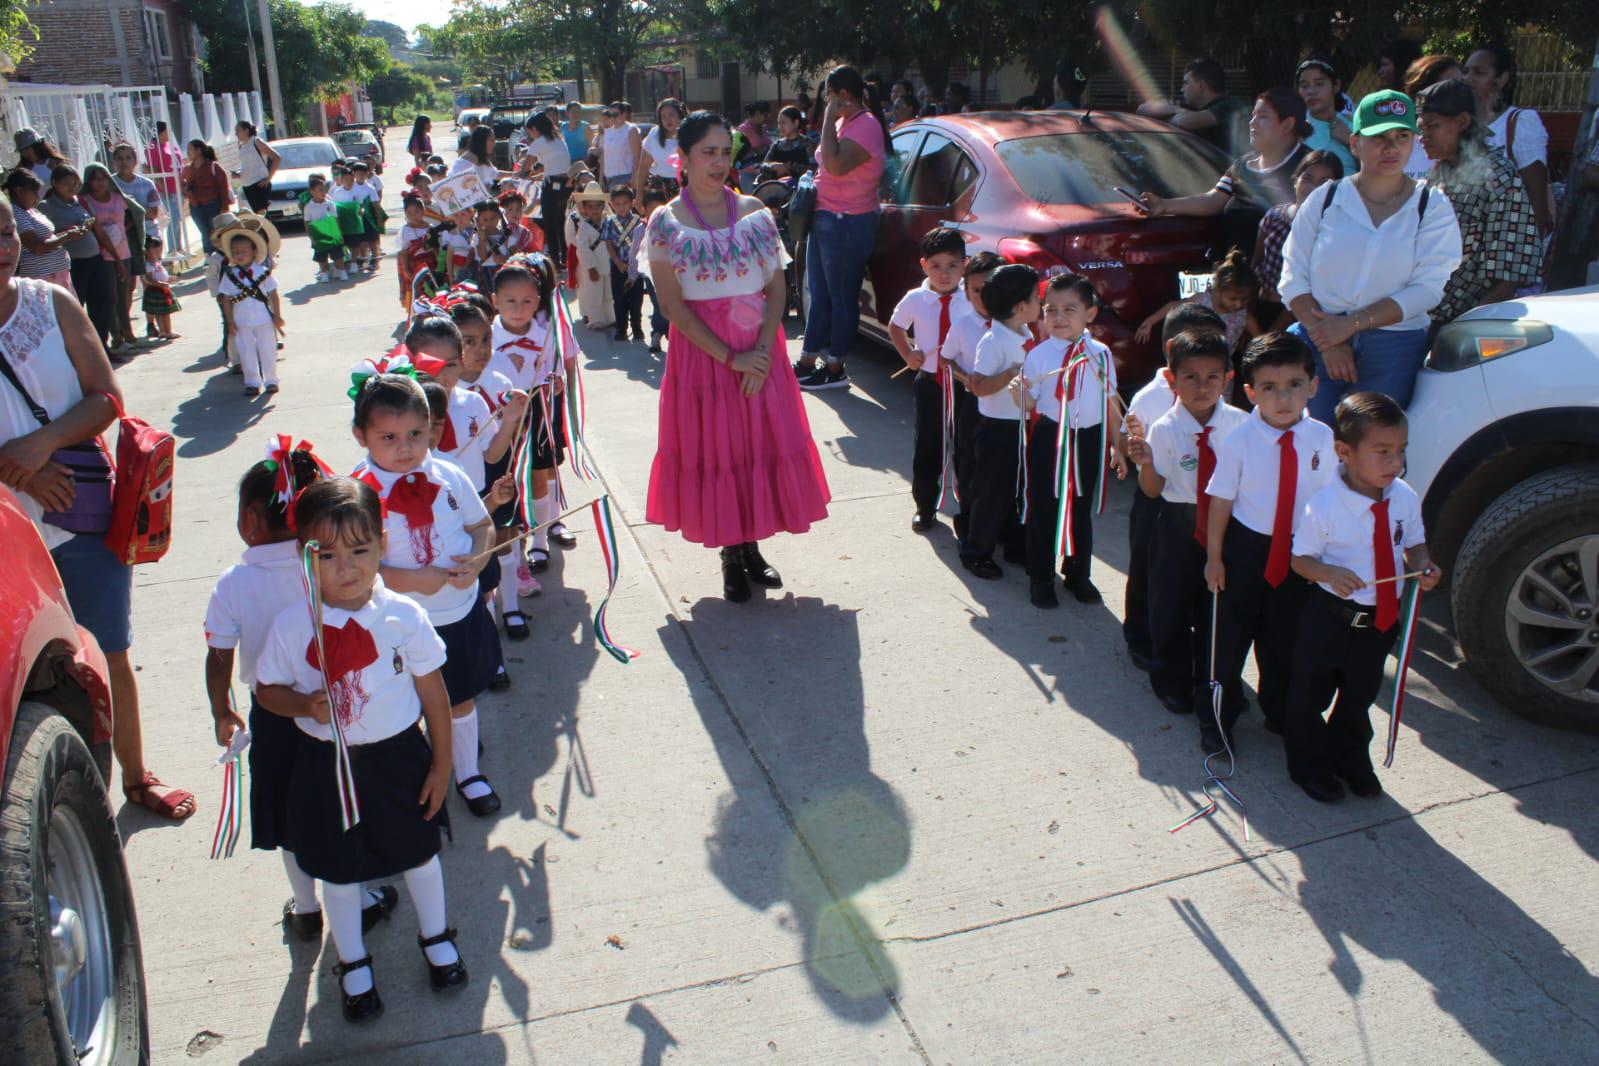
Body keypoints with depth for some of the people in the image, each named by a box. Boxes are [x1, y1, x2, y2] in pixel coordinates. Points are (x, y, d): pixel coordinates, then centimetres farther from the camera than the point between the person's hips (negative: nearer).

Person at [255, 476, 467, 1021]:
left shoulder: (404, 615, -16)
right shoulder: (291, 626, -15)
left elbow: (433, 691, -7)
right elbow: (267, 688, -1)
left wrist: (441, 764, -3)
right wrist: (304, 705, -23)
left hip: (398, 754, 0)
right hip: (326, 763, 0)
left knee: (418, 851, 20)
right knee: (339, 867, 17)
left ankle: (436, 938, 48)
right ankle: (353, 964, 43)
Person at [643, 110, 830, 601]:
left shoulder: (754, 211, 3)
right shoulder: (666, 222, -5)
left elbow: (777, 287, 0)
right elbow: (672, 305, -10)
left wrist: (761, 351, -13)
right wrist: (729, 357, -15)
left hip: (760, 352, 3)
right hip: (700, 353, -3)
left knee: (763, 444, 7)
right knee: (712, 447, 4)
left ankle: (751, 547, 25)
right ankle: (729, 553, 21)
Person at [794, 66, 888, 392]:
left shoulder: (866, 126, -15)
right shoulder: (844, 122, 15)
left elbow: (836, 165, -29)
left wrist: (829, 120, -20)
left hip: (848, 224, -10)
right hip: (824, 219, 10)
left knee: (841, 298, 0)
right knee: (819, 295, 14)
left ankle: (835, 369, 9)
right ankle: (806, 363, 22)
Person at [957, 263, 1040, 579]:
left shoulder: (1025, 334, 6)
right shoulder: (993, 342, -21)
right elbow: (979, 387, -28)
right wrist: (1014, 372, -31)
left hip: (1022, 425, 8)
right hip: (997, 429, -8)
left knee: (1021, 489, 18)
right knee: (993, 493, 2)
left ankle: (1017, 547, 33)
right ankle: (976, 553, 17)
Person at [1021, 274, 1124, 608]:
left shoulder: (1100, 354, 0)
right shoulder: (1039, 355, -8)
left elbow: (1111, 403, 7)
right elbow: (1030, 404, -9)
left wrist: (1117, 446, 7)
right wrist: (1021, 391, -31)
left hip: (1089, 439, 2)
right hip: (1050, 439, -2)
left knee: (1082, 509, 15)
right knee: (1044, 510, 6)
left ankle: (1077, 574, 33)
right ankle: (1041, 578, 21)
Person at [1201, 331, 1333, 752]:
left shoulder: (1322, 439, -10)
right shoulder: (1239, 440, -17)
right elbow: (1221, 500, -9)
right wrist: (1214, 557, -5)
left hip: (1299, 551, 3)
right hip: (1246, 547, -2)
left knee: (1285, 639, 19)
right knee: (1230, 638, 9)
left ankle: (1280, 712, 43)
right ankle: (1218, 718, 30)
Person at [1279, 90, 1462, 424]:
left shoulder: (1432, 207, 5)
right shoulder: (1325, 199, 8)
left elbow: (1426, 290, -5)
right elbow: (1293, 278, 1)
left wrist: (1351, 323, -15)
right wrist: (1327, 340, -12)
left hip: (1392, 352, -1)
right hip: (1317, 345, 1)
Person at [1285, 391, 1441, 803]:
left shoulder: (1405, 498, -7)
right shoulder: (1323, 505, -22)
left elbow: (1414, 544, 8)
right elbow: (1300, 559, -14)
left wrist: (1423, 567, -14)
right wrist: (1330, 574, -33)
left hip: (1381, 618, 5)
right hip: (1330, 616, -5)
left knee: (1360, 695, 24)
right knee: (1311, 695, 11)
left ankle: (1350, 758, 48)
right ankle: (1308, 765, 35)